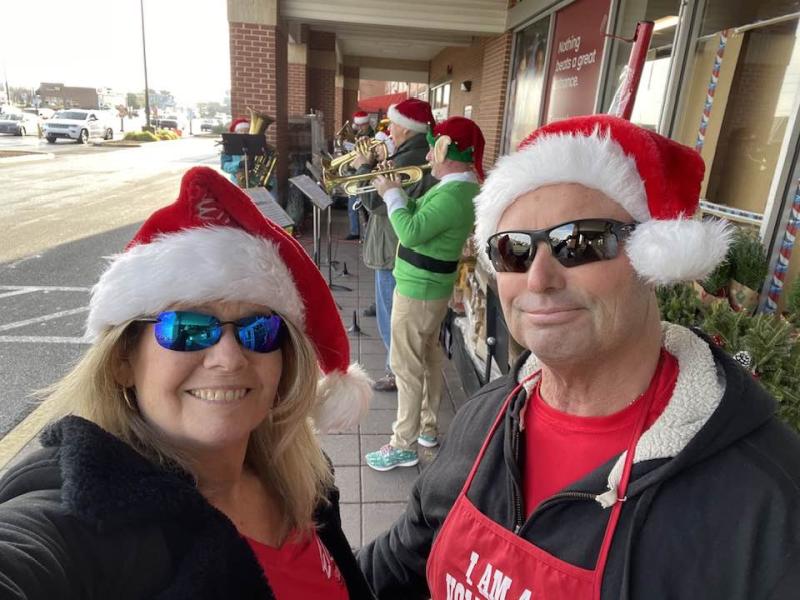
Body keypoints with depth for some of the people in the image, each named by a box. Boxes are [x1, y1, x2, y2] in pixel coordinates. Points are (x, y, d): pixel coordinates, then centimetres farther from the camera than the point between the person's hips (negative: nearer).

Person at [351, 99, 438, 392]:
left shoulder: (409, 160, -24)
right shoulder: (422, 154, 9)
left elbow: (375, 200, -22)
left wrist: (364, 167, -10)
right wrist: (375, 166, 3)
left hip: (396, 251, -10)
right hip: (405, 248, 10)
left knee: (391, 316, 3)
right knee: (394, 312, 22)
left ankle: (398, 373, 18)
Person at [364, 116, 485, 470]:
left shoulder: (452, 195, -25)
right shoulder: (460, 187, 8)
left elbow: (411, 232, -30)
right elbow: (421, 215, 13)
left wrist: (391, 195, -17)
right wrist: (395, 192, 1)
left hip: (418, 289, -11)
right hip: (432, 286, 11)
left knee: (406, 366, -1)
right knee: (428, 356, 19)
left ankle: (404, 445, 12)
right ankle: (427, 426, 35)